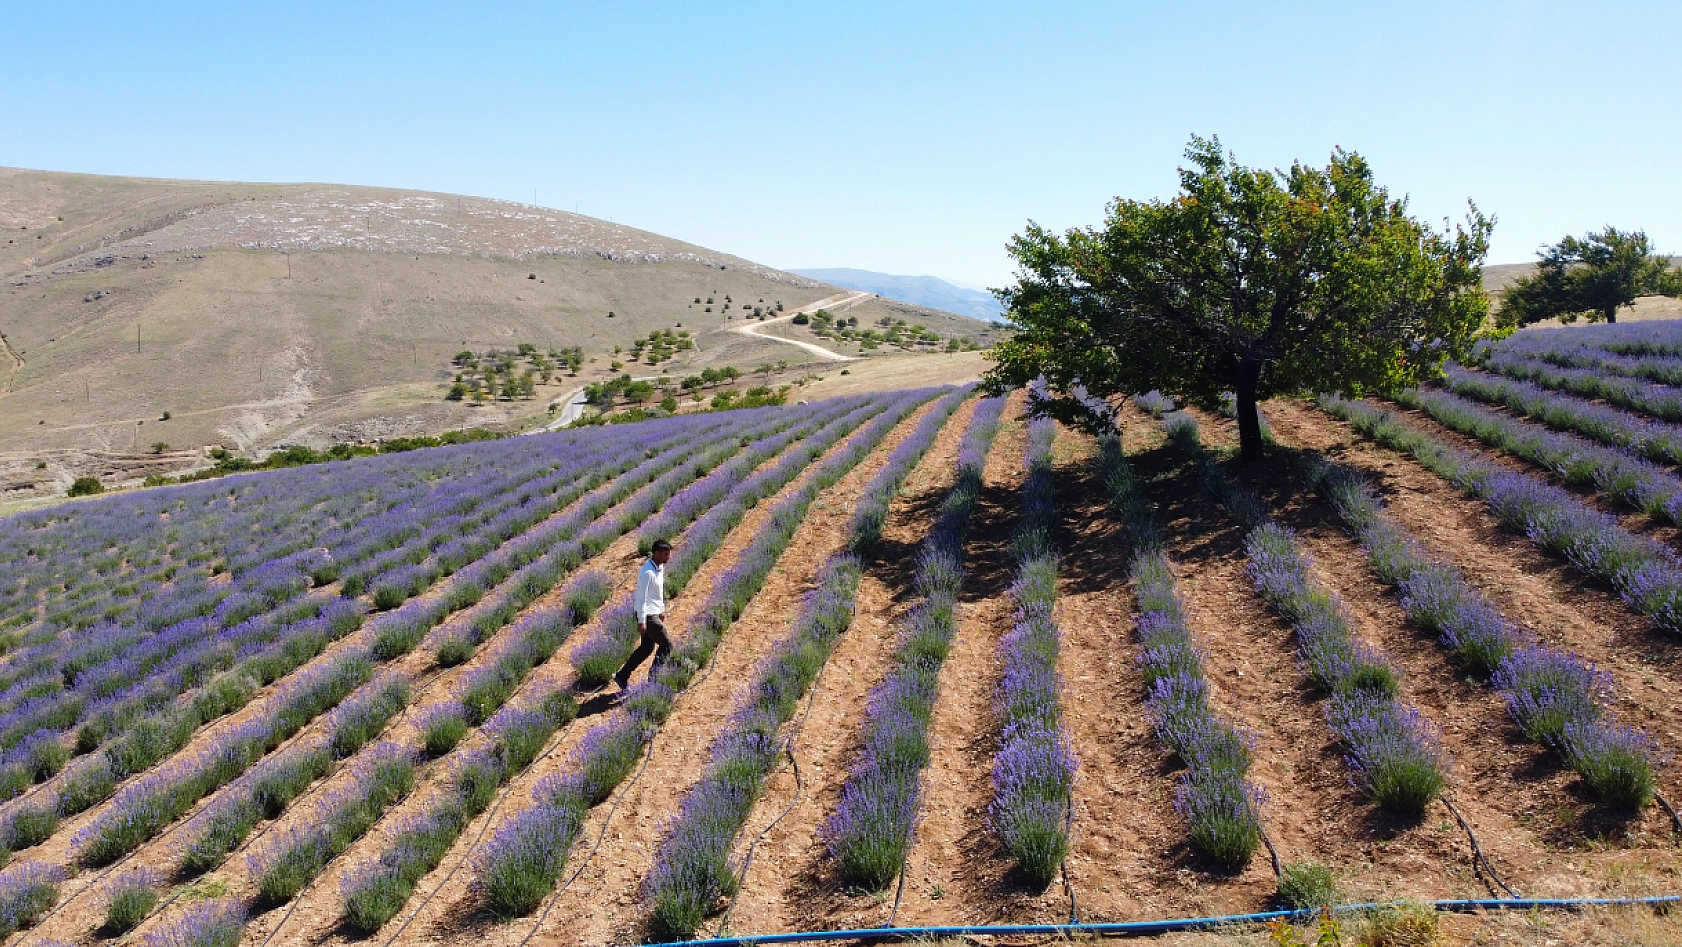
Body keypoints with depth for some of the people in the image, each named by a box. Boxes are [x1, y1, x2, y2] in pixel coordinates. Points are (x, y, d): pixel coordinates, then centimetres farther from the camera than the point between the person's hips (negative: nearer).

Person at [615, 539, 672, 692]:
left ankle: (622, 676, 22)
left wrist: (662, 610, 25)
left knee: (647, 648, 15)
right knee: (666, 645, -6)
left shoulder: (660, 567, 7)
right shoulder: (647, 573, -23)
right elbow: (641, 597, -22)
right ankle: (654, 674, -1)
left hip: (654, 612, 10)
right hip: (647, 615, -10)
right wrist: (641, 621, -22)